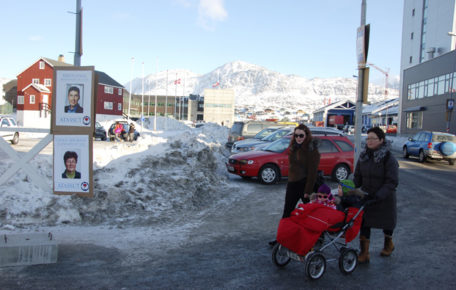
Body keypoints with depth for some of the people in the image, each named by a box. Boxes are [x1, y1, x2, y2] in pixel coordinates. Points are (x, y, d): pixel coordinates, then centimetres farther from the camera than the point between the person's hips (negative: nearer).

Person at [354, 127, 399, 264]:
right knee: (364, 223, -2)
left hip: (384, 199, -3)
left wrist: (378, 196, -28)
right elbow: (358, 177, 8)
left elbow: (392, 182, -20)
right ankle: (364, 253, 6)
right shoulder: (363, 156, 0)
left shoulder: (389, 158, -16)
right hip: (367, 196, 4)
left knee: (386, 221, 18)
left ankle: (388, 244, 46)